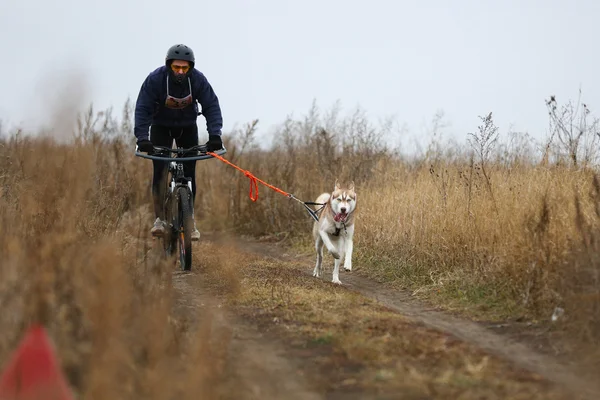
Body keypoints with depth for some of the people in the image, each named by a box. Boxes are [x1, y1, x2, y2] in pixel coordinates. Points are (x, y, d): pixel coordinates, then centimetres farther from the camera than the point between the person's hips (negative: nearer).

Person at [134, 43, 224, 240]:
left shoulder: (198, 79, -22)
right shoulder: (155, 79, -27)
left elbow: (211, 106, -21)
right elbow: (142, 109, -27)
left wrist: (215, 134, -34)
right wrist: (142, 137, -39)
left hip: (187, 127, 1)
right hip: (161, 127, -1)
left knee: (189, 172, -5)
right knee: (160, 170, -15)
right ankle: (160, 218, -11)